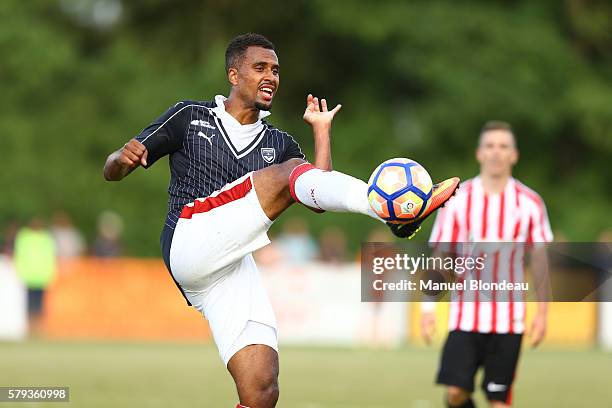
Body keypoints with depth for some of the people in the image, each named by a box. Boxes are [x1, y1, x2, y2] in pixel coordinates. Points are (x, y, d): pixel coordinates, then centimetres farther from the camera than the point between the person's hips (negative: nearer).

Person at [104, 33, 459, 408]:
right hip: (191, 239, -5)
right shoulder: (191, 117, 14)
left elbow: (318, 202, 11)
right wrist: (124, 158, -13)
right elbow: (112, 172, 12)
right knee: (291, 172, -21)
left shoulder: (279, 144, 25)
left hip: (236, 268, 5)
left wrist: (321, 129, 13)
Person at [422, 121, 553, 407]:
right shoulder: (458, 200, 0)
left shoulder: (529, 203, 3)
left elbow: (540, 259, 9)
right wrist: (428, 308, -3)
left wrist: (542, 313, 4)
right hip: (465, 316, 0)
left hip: (508, 319, 0)